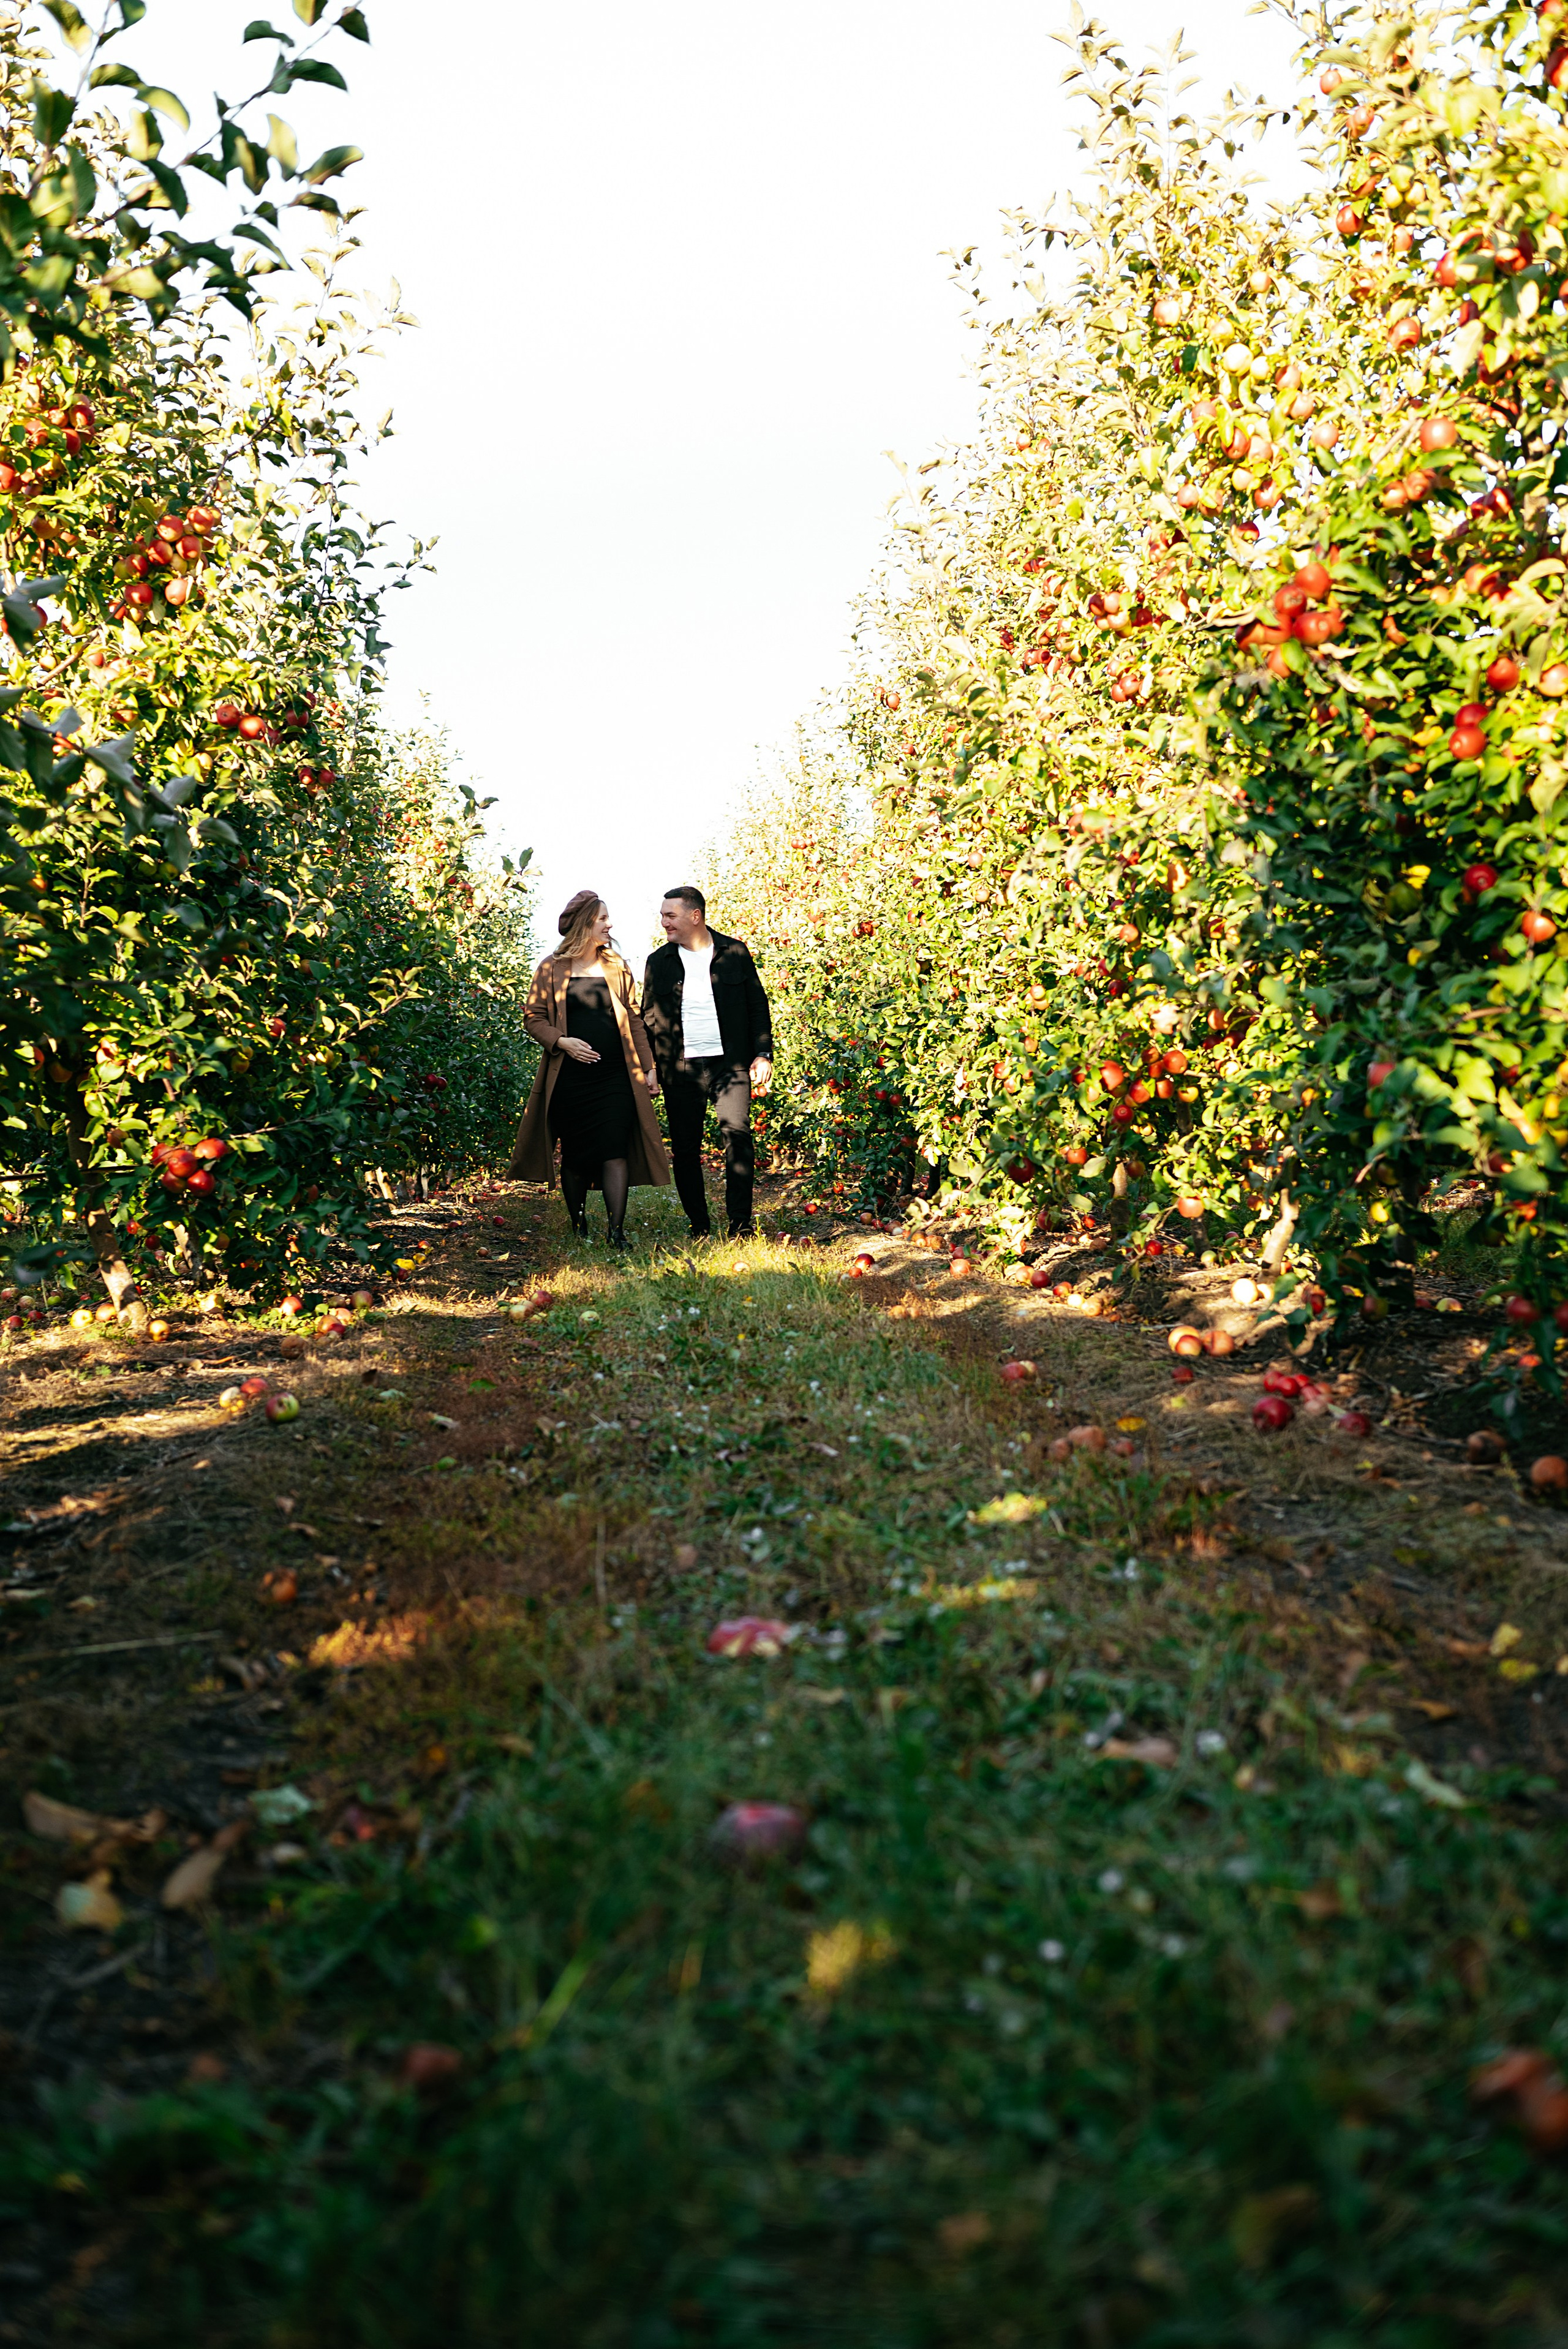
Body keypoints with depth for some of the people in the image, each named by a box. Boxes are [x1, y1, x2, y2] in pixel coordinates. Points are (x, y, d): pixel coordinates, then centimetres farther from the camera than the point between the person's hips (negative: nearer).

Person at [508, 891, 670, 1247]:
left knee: (614, 1151, -8)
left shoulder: (617, 968, 11)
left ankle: (617, 1232, -7)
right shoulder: (552, 969, 3)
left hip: (615, 1076, 1)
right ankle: (578, 1228, 20)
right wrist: (562, 1041, -13)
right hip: (569, 1078, -1)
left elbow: (635, 1021, 12)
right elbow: (533, 1017, 3)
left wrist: (649, 1068, 7)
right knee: (574, 1155, 6)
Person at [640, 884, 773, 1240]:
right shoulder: (658, 962, 9)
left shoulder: (735, 953, 5)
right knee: (685, 1149, 2)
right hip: (679, 1070, 2)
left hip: (730, 1064, -2)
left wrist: (763, 1054, 1)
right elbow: (648, 1018, 14)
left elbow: (758, 1006, 9)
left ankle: (740, 1225, -5)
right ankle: (699, 1227, 14)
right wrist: (647, 1067, 8)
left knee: (738, 1136, -13)